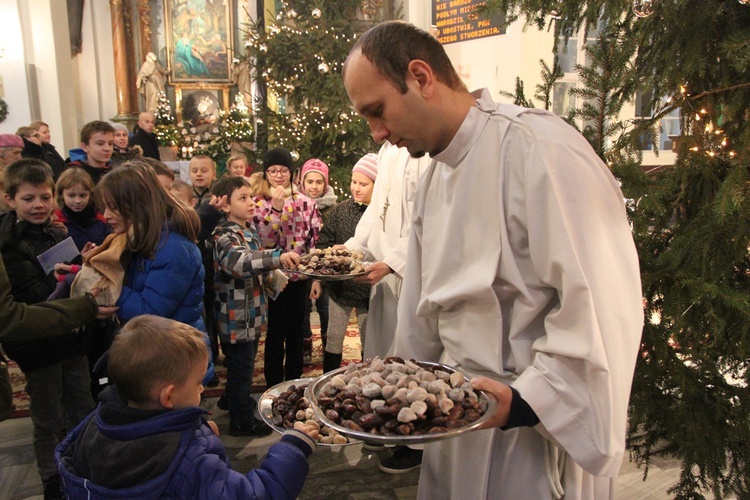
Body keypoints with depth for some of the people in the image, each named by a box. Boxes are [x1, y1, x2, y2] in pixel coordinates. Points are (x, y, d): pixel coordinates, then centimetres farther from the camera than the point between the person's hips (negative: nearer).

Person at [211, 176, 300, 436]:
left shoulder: (251, 229, 7)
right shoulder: (226, 236, -23)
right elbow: (238, 261, -45)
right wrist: (276, 257, -57)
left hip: (252, 312, 9)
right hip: (237, 315, -9)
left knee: (244, 364, 25)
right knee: (241, 367, 5)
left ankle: (238, 402, 46)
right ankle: (242, 421, 22)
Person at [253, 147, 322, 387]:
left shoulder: (306, 203, 3)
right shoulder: (257, 204, -2)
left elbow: (316, 240, 4)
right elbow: (263, 241, -14)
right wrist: (276, 207, -21)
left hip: (299, 277, 2)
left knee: (295, 334, 12)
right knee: (275, 335, 6)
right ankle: (274, 388, 22)